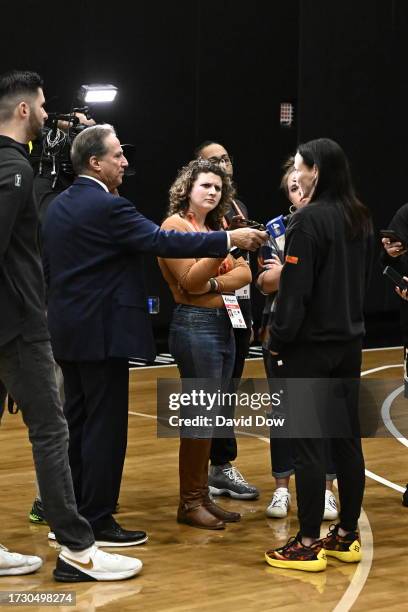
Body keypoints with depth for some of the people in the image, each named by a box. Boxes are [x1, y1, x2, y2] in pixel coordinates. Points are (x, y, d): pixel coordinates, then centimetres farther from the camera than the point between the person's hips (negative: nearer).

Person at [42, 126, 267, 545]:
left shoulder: (57, 207, 12)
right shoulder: (107, 207, -17)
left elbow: (48, 269, 17)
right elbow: (162, 242, -22)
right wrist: (230, 239, -18)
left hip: (68, 332, 9)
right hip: (102, 333, -9)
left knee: (77, 424, 14)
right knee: (106, 428, -3)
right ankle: (97, 522, 0)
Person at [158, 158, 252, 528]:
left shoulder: (216, 225, 16)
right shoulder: (176, 224, -7)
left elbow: (244, 274, 4)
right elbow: (190, 282, -16)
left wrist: (214, 283, -15)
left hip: (222, 323, 8)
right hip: (194, 324, -8)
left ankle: (202, 496, 16)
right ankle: (189, 503, 2)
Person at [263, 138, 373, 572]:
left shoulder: (309, 219, -15)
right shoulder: (359, 219, 8)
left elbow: (295, 289, -16)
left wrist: (278, 339, -9)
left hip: (310, 345, -8)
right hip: (348, 342, 8)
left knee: (307, 443, -3)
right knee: (346, 438, 10)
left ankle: (309, 544, -1)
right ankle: (346, 536, 17)